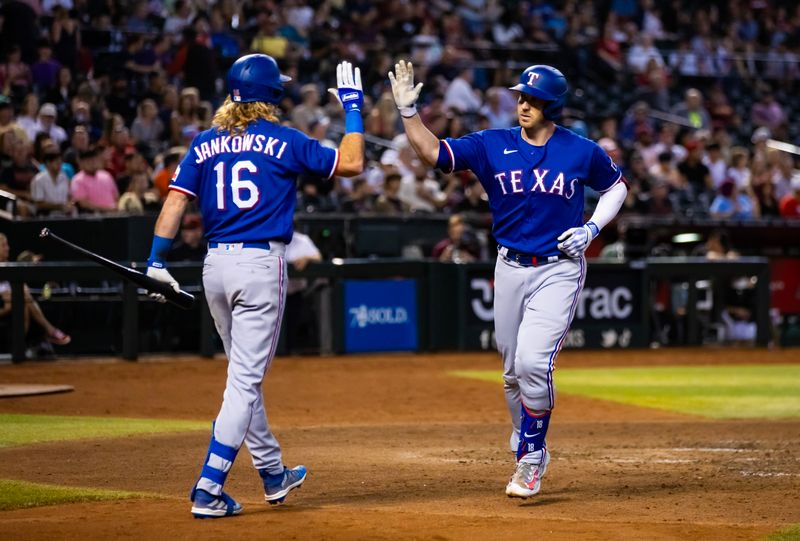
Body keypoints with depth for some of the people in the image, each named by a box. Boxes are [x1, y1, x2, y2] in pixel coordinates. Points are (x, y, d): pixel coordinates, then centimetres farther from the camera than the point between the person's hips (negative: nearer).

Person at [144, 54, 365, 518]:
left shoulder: (205, 144, 8)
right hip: (262, 263, -5)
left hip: (216, 266, 5)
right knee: (245, 380, -5)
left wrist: (156, 261, -1)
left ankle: (273, 472, 33)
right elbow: (351, 164, 0)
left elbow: (176, 199, 0)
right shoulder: (283, 141, -4)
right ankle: (209, 490, -13)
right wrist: (353, 109, 11)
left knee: (245, 376, 20)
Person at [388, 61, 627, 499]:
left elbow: (615, 187, 14)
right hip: (511, 268, 3)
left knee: (533, 362, -18)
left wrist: (592, 228, -2)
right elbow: (432, 153, -9)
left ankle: (531, 458, -4)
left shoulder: (582, 152, -3)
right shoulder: (492, 146, -1)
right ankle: (527, 447, 33)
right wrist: (408, 110, -22)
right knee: (513, 372, 11)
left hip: (559, 270, -3)